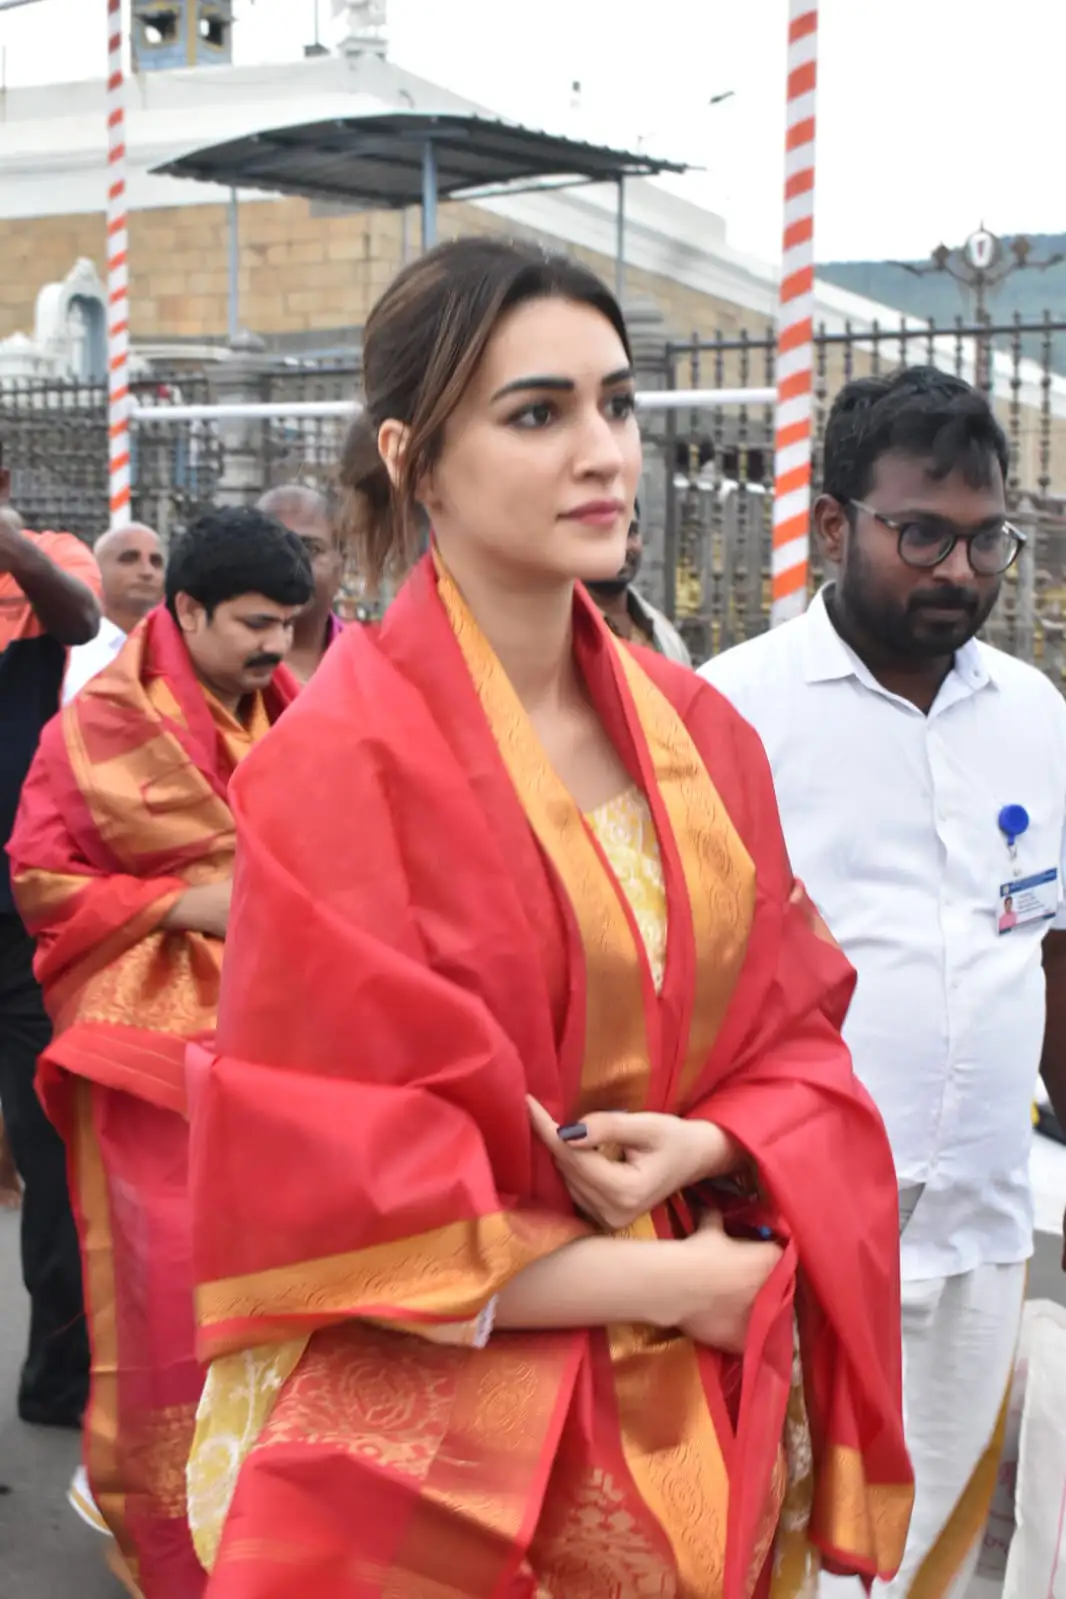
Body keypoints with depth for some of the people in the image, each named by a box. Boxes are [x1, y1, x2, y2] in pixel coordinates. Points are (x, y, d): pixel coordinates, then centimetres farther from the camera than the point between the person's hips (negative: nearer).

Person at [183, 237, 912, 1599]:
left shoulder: (702, 735, 1)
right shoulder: (340, 758, -16)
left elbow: (793, 1030, 7)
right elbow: (332, 1200, -15)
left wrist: (703, 1146, -14)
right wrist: (669, 1283, -13)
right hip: (440, 1456, -5)